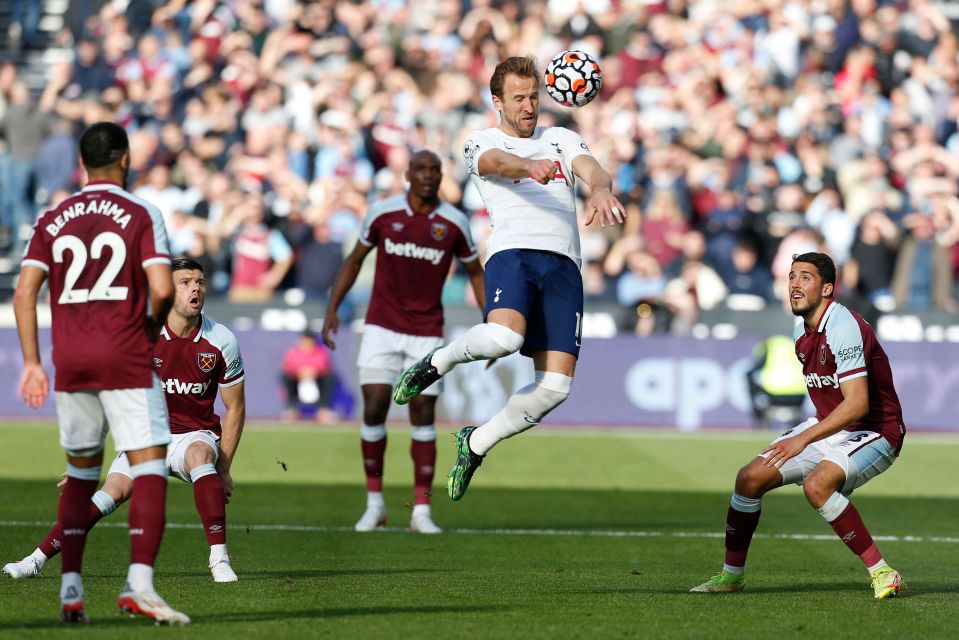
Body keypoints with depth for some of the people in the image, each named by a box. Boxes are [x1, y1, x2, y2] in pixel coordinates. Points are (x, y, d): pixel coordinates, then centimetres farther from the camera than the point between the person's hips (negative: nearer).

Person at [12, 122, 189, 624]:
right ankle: (139, 582, -19)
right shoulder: (141, 215, -2)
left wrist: (32, 363, 5)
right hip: (126, 360, -4)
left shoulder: (51, 221, 9)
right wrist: (153, 326, 8)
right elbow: (162, 289, -13)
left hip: (70, 363, 4)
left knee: (80, 472, 16)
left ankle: (70, 587, 10)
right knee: (149, 467, -4)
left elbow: (24, 291, 2)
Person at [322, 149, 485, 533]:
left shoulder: (454, 223, -3)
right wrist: (332, 309, 3)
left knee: (423, 415, -2)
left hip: (427, 333, 0)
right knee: (373, 409, -7)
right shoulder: (382, 213, -3)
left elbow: (475, 272, 10)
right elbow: (355, 260, 10)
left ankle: (421, 511, 2)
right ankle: (374, 503, 7)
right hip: (382, 327, 0)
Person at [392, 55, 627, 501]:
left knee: (555, 387, -8)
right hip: (513, 252, -4)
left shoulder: (561, 138, 25)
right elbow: (497, 161, -10)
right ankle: (437, 363, -3)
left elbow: (592, 169, 6)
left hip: (564, 264, 4)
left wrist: (600, 191, -21)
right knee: (503, 338, -36)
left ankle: (477, 443, 15)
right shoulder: (481, 143, 15)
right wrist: (530, 166, -35)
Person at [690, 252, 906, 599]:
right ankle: (732, 574, 16)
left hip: (874, 433, -9)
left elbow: (858, 403, -32)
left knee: (817, 484, -34)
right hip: (829, 426, 9)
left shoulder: (843, 327, -25)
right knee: (750, 477, 0)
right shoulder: (801, 331, 4)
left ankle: (882, 573, -25)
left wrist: (804, 438, -35)